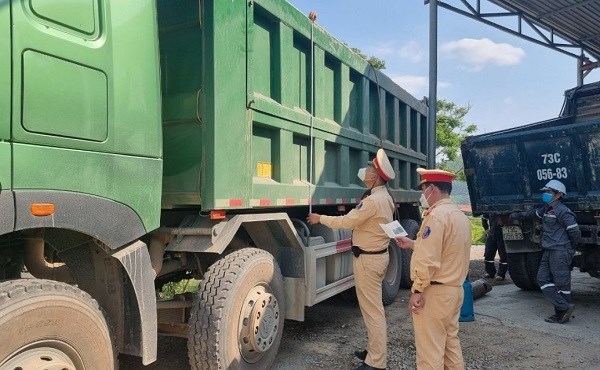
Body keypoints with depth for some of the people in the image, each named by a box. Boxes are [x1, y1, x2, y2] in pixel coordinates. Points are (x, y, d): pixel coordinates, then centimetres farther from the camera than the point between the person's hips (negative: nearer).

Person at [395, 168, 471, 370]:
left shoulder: (436, 215, -19)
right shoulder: (460, 215, 12)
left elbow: (428, 260, -23)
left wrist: (417, 291, -17)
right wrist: (413, 244, 23)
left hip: (435, 292, -10)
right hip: (455, 289, 10)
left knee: (430, 351, 0)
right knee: (451, 342, 19)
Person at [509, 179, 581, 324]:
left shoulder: (563, 211, -13)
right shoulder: (546, 209, 14)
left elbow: (575, 232, -14)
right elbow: (533, 213, 34)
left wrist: (571, 247, 1)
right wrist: (518, 214, 45)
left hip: (560, 251, -9)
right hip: (548, 251, 9)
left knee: (561, 282, -3)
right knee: (543, 279, 4)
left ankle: (562, 314, 4)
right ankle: (565, 307, 6)